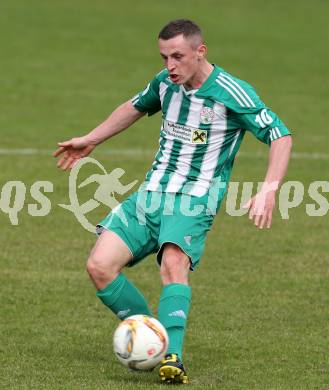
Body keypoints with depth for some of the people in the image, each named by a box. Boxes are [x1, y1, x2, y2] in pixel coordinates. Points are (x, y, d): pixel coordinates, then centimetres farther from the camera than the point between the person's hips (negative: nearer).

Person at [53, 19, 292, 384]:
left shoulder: (232, 93, -12)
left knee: (173, 264, -35)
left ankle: (171, 356, -45)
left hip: (195, 200, -6)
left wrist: (269, 190, -23)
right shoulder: (165, 82, 7)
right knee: (99, 266, -12)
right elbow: (136, 106, 29)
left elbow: (280, 136, -10)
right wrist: (90, 140, 34)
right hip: (150, 194, 6)